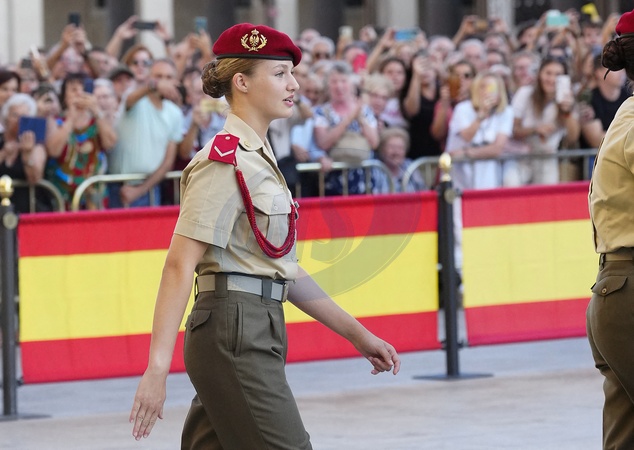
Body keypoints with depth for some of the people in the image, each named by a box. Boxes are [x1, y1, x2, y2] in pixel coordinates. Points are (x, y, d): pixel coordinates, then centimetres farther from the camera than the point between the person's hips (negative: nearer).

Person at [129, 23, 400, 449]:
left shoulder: (259, 158, 19)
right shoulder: (225, 161, -11)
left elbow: (284, 270, 22)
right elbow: (180, 265, -18)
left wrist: (357, 334, 20)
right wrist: (157, 368, -25)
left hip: (257, 332, 9)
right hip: (234, 331, -9)